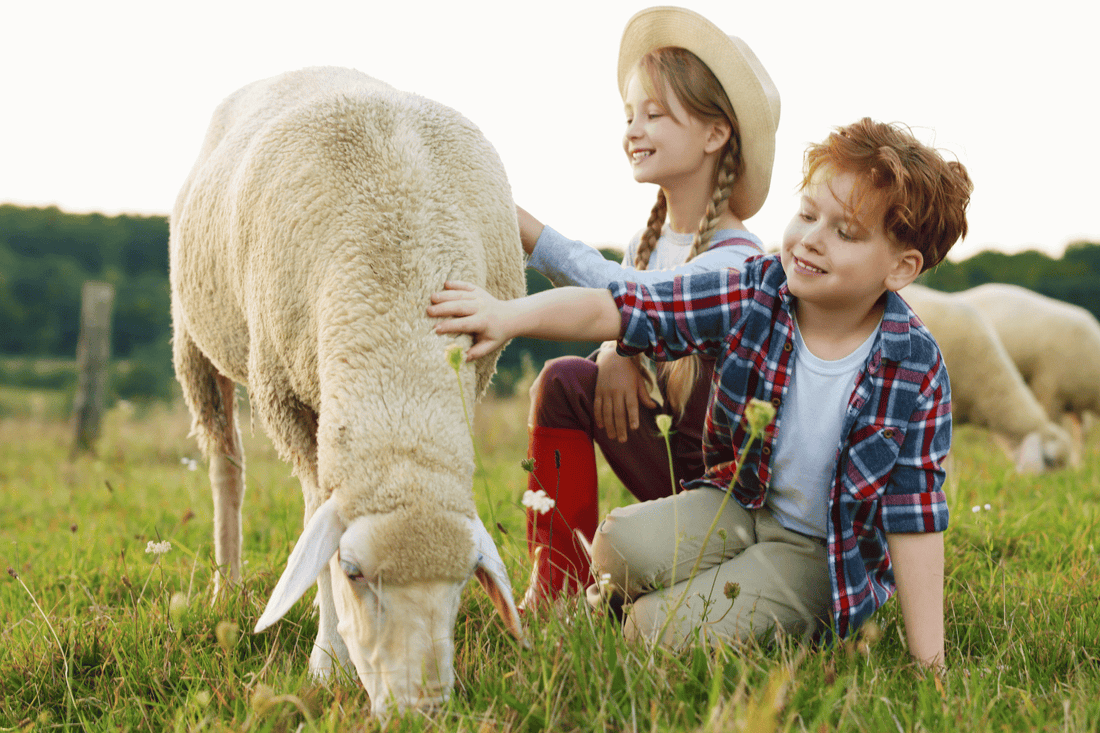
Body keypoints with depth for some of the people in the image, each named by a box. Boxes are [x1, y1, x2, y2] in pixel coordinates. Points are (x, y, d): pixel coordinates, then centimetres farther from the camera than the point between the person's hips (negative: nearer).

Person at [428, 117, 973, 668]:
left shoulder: (915, 370, -19)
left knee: (672, 626, -21)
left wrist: (927, 656, -16)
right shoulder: (751, 300, -14)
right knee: (620, 542, -22)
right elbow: (616, 309, -20)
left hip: (820, 550, -3)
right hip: (739, 501, 4)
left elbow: (913, 515, -16)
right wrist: (511, 316, -36)